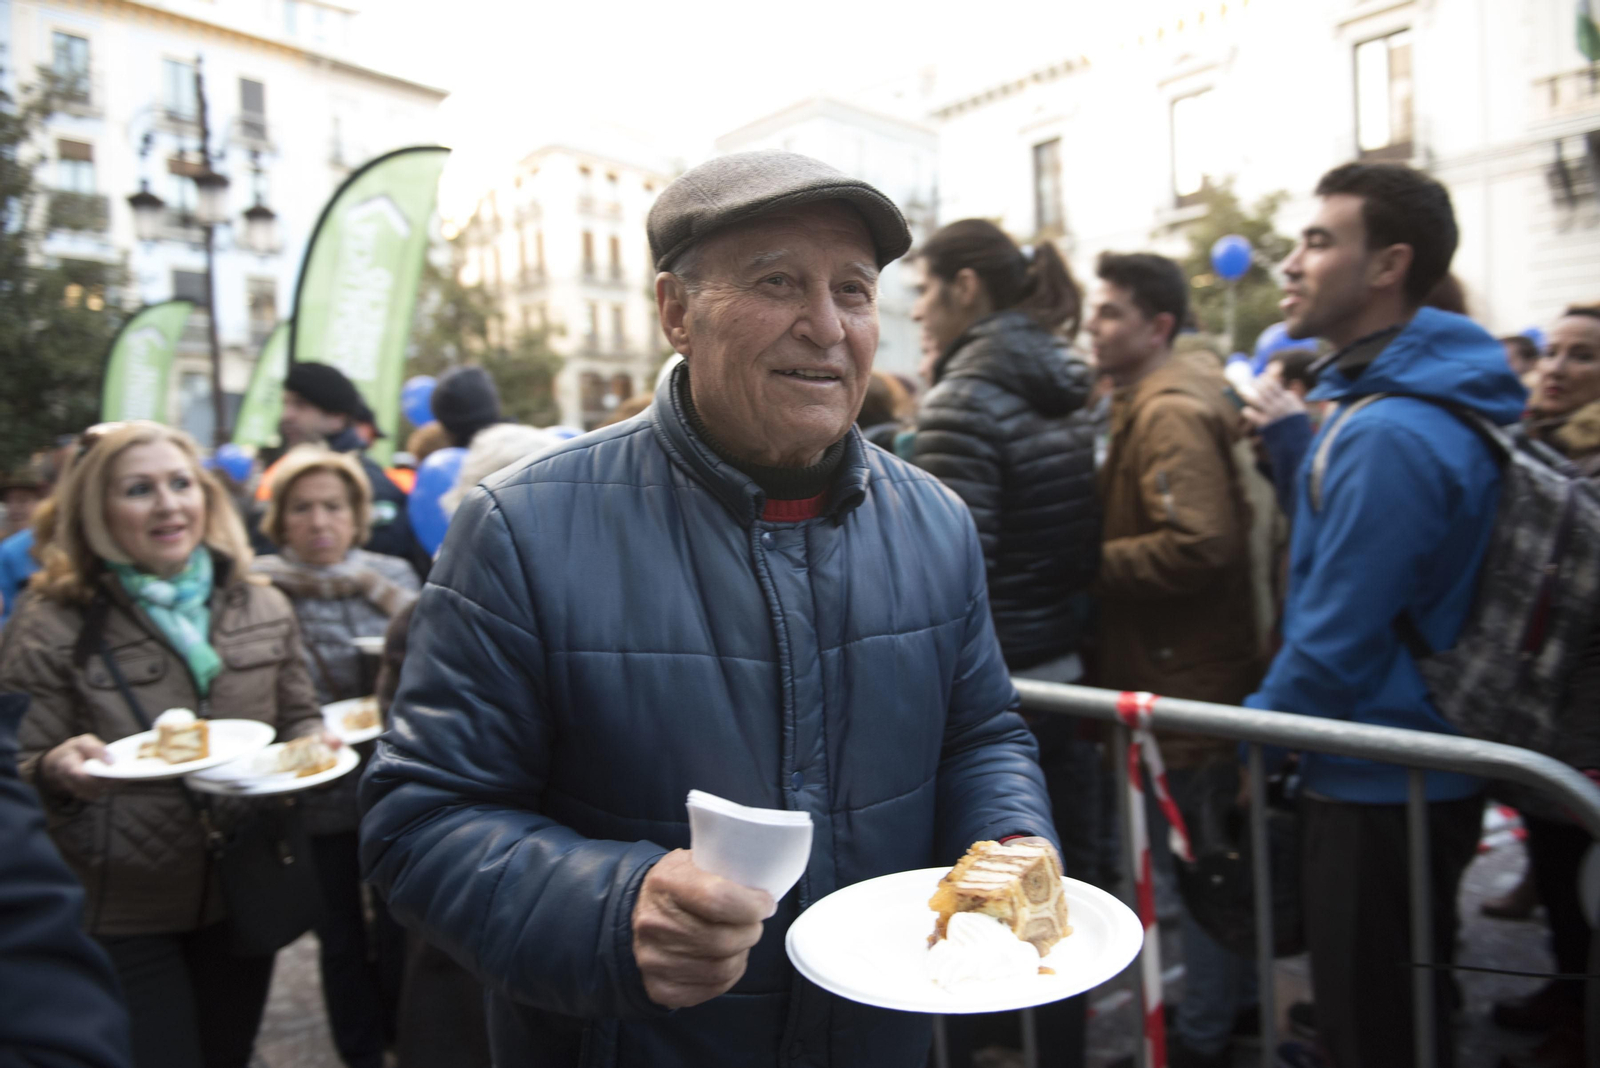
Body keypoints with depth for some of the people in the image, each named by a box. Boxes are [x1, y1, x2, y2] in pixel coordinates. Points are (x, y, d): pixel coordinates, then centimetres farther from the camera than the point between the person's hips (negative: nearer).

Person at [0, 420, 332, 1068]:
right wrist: (57, 771, -27)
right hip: (119, 914, -3)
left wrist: (314, 748, -12)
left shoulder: (262, 609, 1)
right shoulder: (53, 625, -9)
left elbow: (298, 722, 10)